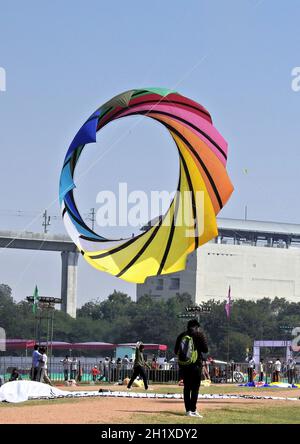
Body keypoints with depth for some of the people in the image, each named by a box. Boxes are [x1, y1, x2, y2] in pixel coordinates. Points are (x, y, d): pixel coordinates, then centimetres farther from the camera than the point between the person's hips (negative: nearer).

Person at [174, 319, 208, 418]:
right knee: (195, 388, -4)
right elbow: (205, 349, -5)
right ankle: (193, 410, -11)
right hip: (196, 364, -4)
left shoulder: (181, 335, 9)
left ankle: (188, 410, 6)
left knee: (187, 387, 9)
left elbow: (176, 351, 10)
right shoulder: (199, 334, -2)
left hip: (183, 365, 4)